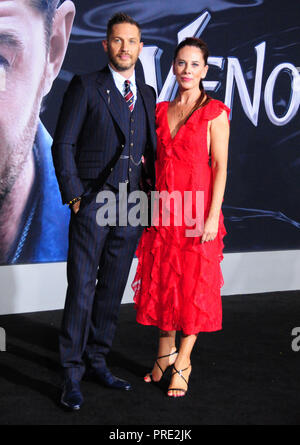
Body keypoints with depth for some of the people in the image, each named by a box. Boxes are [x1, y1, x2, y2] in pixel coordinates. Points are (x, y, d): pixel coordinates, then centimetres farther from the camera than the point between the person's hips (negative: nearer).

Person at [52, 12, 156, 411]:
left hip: (132, 206, 5)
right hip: (93, 202, -4)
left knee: (112, 289, 10)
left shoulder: (147, 94, 14)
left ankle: (97, 362, 22)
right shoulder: (85, 87, -1)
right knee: (82, 289, -4)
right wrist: (74, 195, -9)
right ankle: (72, 374, 5)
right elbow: (63, 145, -3)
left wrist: (149, 193, 4)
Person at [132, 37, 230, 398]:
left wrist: (212, 216, -14)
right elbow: (154, 161, 14)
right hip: (163, 210, 5)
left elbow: (220, 167, -7)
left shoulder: (214, 113, -3)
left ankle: (182, 364, 12)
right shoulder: (161, 111, 11)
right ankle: (165, 354, 26)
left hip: (197, 210, -5)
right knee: (162, 283, 10)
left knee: (194, 286, 2)